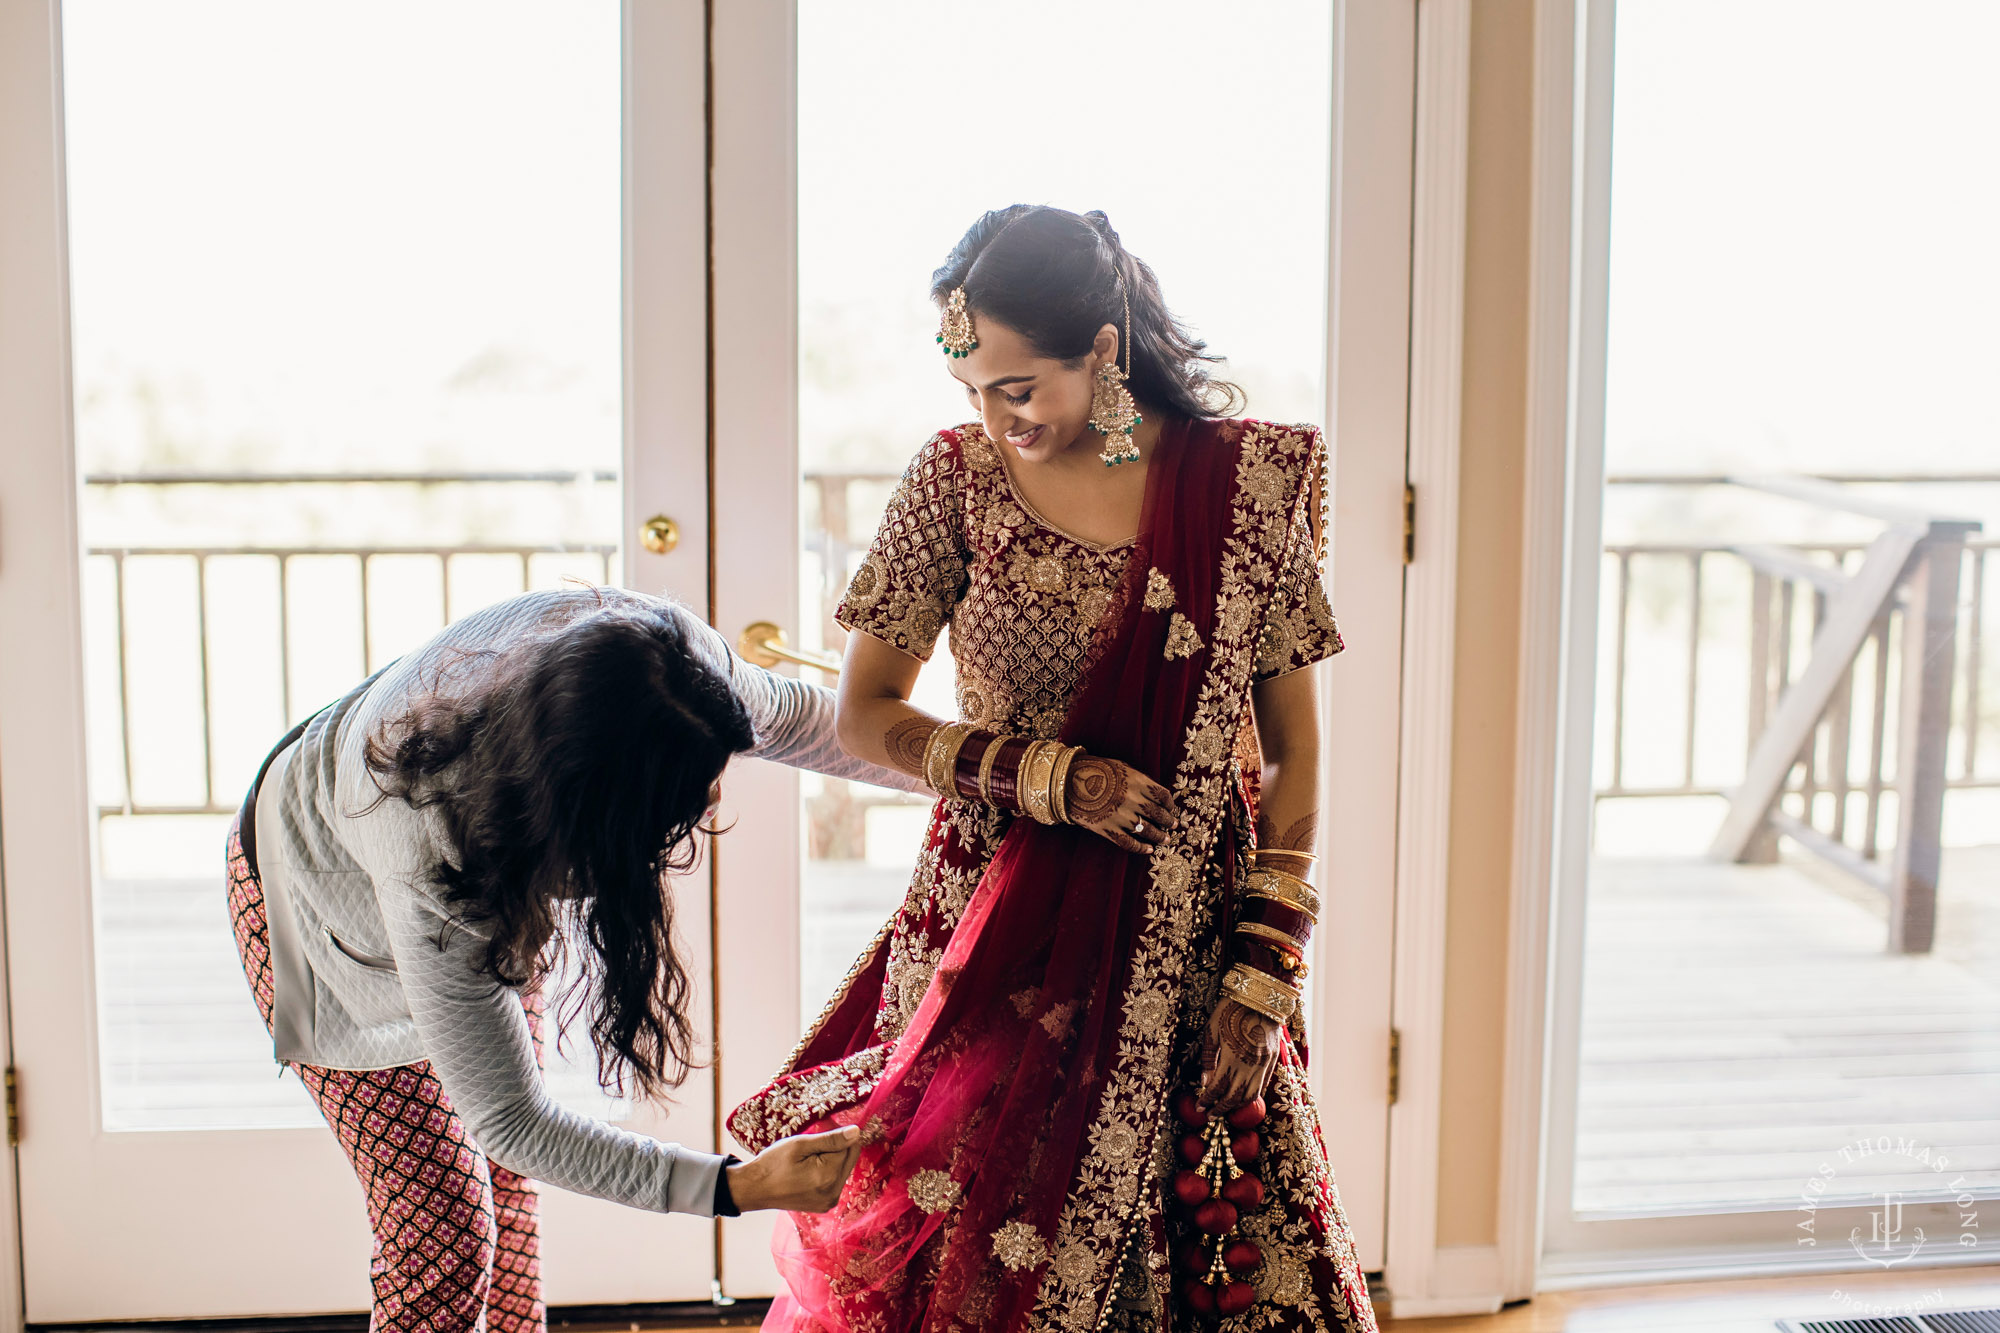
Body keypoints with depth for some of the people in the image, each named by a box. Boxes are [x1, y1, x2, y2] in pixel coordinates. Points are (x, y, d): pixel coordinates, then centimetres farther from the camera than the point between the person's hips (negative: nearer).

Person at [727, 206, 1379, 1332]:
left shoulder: (1249, 480, -4)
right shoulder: (958, 479, -3)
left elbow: (1292, 751, 0)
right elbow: (865, 716, 2)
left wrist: (1264, 976, -5)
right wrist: (1045, 775, -13)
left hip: (1187, 946, 0)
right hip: (994, 935, 0)